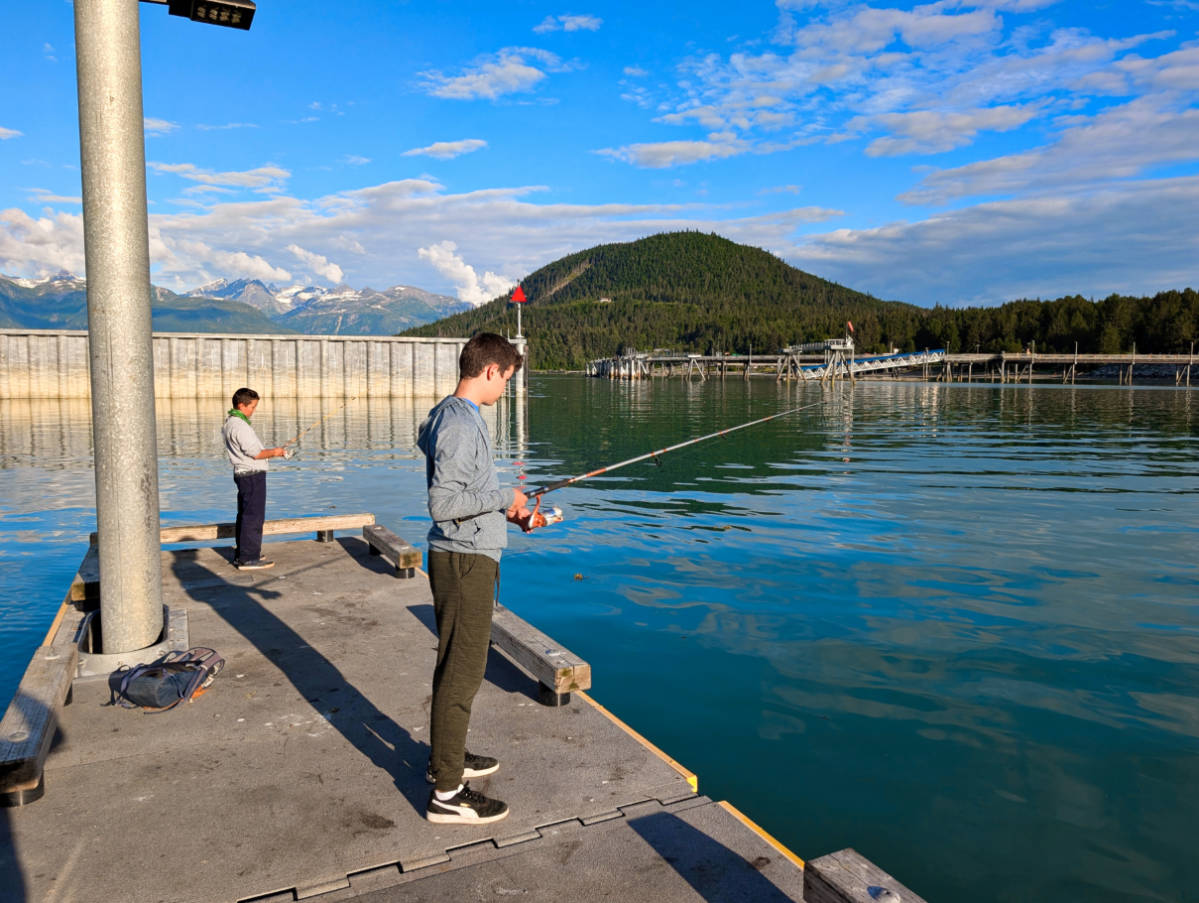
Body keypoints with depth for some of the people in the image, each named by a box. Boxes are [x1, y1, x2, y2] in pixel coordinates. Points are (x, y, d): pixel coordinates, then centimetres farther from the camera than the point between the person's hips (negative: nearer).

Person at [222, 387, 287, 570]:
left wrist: (273, 452, 12)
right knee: (253, 516, -6)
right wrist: (274, 452, -4)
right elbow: (256, 453, -20)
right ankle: (249, 559, -3)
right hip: (252, 475, -11)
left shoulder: (231, 423, 13)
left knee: (245, 516, 17)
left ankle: (240, 555, 25)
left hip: (244, 474, 11)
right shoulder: (240, 426, -19)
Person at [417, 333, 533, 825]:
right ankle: (447, 793, 6)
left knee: (458, 663, 21)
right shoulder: (459, 424, -19)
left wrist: (508, 512, 14)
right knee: (461, 670, -3)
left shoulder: (459, 417, 13)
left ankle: (446, 756, 36)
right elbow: (443, 503, -26)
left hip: (467, 557, 11)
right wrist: (504, 497, -16)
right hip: (465, 562, -11)